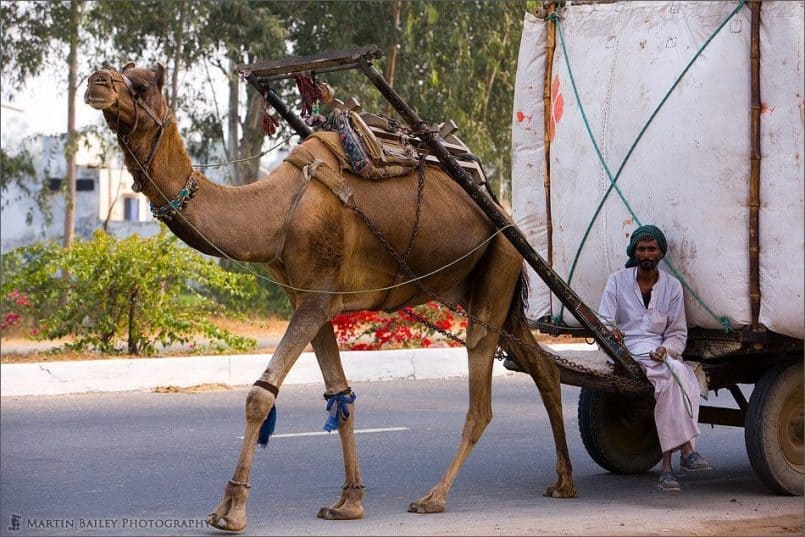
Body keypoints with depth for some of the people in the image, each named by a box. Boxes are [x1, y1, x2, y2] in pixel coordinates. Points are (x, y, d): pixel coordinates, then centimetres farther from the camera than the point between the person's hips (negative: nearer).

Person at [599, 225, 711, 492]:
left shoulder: (672, 286, 10)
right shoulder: (617, 281, 6)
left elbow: (678, 332, 10)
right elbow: (603, 321, 1)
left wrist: (666, 349, -12)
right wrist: (610, 331, -24)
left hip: (660, 352, 3)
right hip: (625, 352, -2)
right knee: (672, 376, -33)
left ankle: (667, 465, -34)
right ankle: (686, 450, -36)